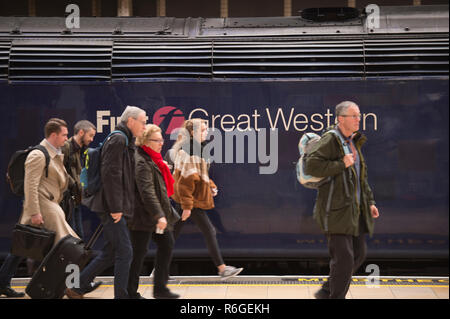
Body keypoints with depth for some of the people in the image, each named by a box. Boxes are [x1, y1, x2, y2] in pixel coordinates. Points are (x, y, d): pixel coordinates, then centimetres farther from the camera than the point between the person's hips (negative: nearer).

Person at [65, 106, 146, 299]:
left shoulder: (126, 142, 20)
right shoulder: (118, 140, -11)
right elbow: (110, 173, -20)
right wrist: (115, 207, -22)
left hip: (115, 209, 10)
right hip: (112, 208, -10)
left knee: (109, 253, 13)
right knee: (124, 253, -7)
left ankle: (77, 287, 20)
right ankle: (121, 295, -1)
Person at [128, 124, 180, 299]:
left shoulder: (152, 160, 16)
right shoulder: (141, 162, -18)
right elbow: (147, 191, -25)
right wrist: (159, 215, -29)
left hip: (156, 216, 10)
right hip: (143, 217, -10)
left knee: (167, 244, 10)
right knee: (138, 253, -1)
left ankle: (160, 288, 18)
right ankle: (131, 293, 11)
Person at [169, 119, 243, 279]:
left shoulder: (198, 148, 13)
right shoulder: (188, 151, -19)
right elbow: (185, 181, -22)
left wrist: (211, 186, 13)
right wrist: (187, 205, -22)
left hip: (183, 199, 10)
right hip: (192, 199, -10)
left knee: (174, 232, 13)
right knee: (209, 231, -3)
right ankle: (222, 269, 4)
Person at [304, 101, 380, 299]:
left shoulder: (355, 142, 17)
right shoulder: (330, 140, -10)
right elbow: (311, 166, -22)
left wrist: (370, 202, 20)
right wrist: (342, 164, -20)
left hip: (356, 208, 9)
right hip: (337, 209, -9)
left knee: (359, 254, 11)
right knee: (343, 257, -8)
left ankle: (326, 292, 25)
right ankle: (336, 296, 7)